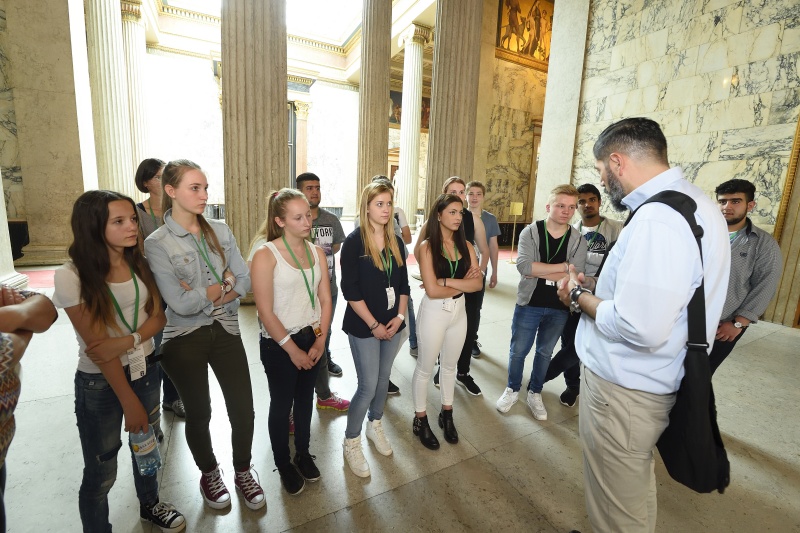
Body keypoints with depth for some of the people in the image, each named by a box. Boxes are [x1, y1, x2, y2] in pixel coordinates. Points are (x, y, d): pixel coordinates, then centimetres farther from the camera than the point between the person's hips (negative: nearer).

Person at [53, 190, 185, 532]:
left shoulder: (140, 264, -3)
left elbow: (158, 316, -2)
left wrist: (126, 342, -23)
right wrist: (129, 401, -16)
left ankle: (149, 505, 48)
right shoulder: (71, 276, -18)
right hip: (99, 383, -5)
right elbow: (96, 344, -19)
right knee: (101, 471, 11)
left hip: (146, 369, 5)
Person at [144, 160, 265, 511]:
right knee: (199, 413, 16)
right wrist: (224, 285, -9)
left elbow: (244, 281, -3)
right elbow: (180, 303, -18)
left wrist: (204, 294, -14)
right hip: (185, 339, -2)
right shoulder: (157, 243, -11)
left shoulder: (220, 231, 0)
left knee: (243, 410, 7)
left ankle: (243, 472, 35)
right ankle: (209, 473, 44)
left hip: (226, 331, 3)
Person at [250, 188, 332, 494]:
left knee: (305, 399, 21)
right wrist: (292, 349, -13)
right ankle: (283, 464, 39)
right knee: (281, 405, 14)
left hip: (313, 339, 5)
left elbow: (325, 300, 1)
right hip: (279, 344, -4)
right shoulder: (266, 255, -15)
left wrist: (321, 341, -6)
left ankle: (303, 454, 44)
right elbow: (266, 312, -17)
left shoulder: (317, 252, 1)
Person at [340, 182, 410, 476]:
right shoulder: (354, 241, -11)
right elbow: (350, 290, -15)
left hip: (392, 324, 6)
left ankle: (375, 425, 43)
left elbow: (403, 283, 9)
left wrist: (400, 316, -3)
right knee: (368, 385, 0)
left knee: (383, 379, 18)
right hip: (364, 327, -5)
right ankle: (351, 441, 25)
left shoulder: (396, 242, 6)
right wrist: (374, 325, -15)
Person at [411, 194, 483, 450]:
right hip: (434, 312, -5)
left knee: (450, 365, 20)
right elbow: (432, 291, -21)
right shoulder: (427, 246, -14)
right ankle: (420, 420, 30)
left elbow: (478, 283, -10)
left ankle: (446, 414, 40)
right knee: (425, 368, 11)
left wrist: (447, 281, -20)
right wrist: (464, 283, -11)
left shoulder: (465, 246, 0)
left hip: (459, 311, 5)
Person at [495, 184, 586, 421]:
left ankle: (535, 393, 37)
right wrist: (563, 266, -19)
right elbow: (523, 266, -24)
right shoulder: (530, 232, -9)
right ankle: (512, 389, 34)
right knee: (518, 351, 11)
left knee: (545, 353, 18)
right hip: (529, 305, -2)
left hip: (559, 309, 2)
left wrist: (538, 272, -19)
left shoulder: (578, 240, -3)